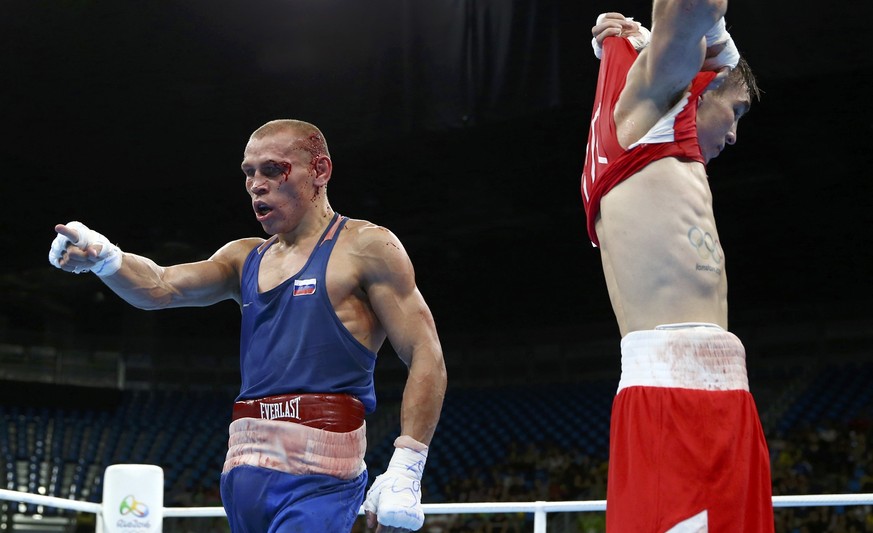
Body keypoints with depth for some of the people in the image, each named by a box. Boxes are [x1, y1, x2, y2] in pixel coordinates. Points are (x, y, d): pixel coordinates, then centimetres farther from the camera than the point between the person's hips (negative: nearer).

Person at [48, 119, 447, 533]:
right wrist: (103, 258, -16)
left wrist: (405, 470, -13)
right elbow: (160, 287, 5)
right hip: (243, 472, 7)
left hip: (315, 475, -6)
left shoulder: (365, 247, 0)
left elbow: (426, 356, -5)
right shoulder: (245, 259, 19)